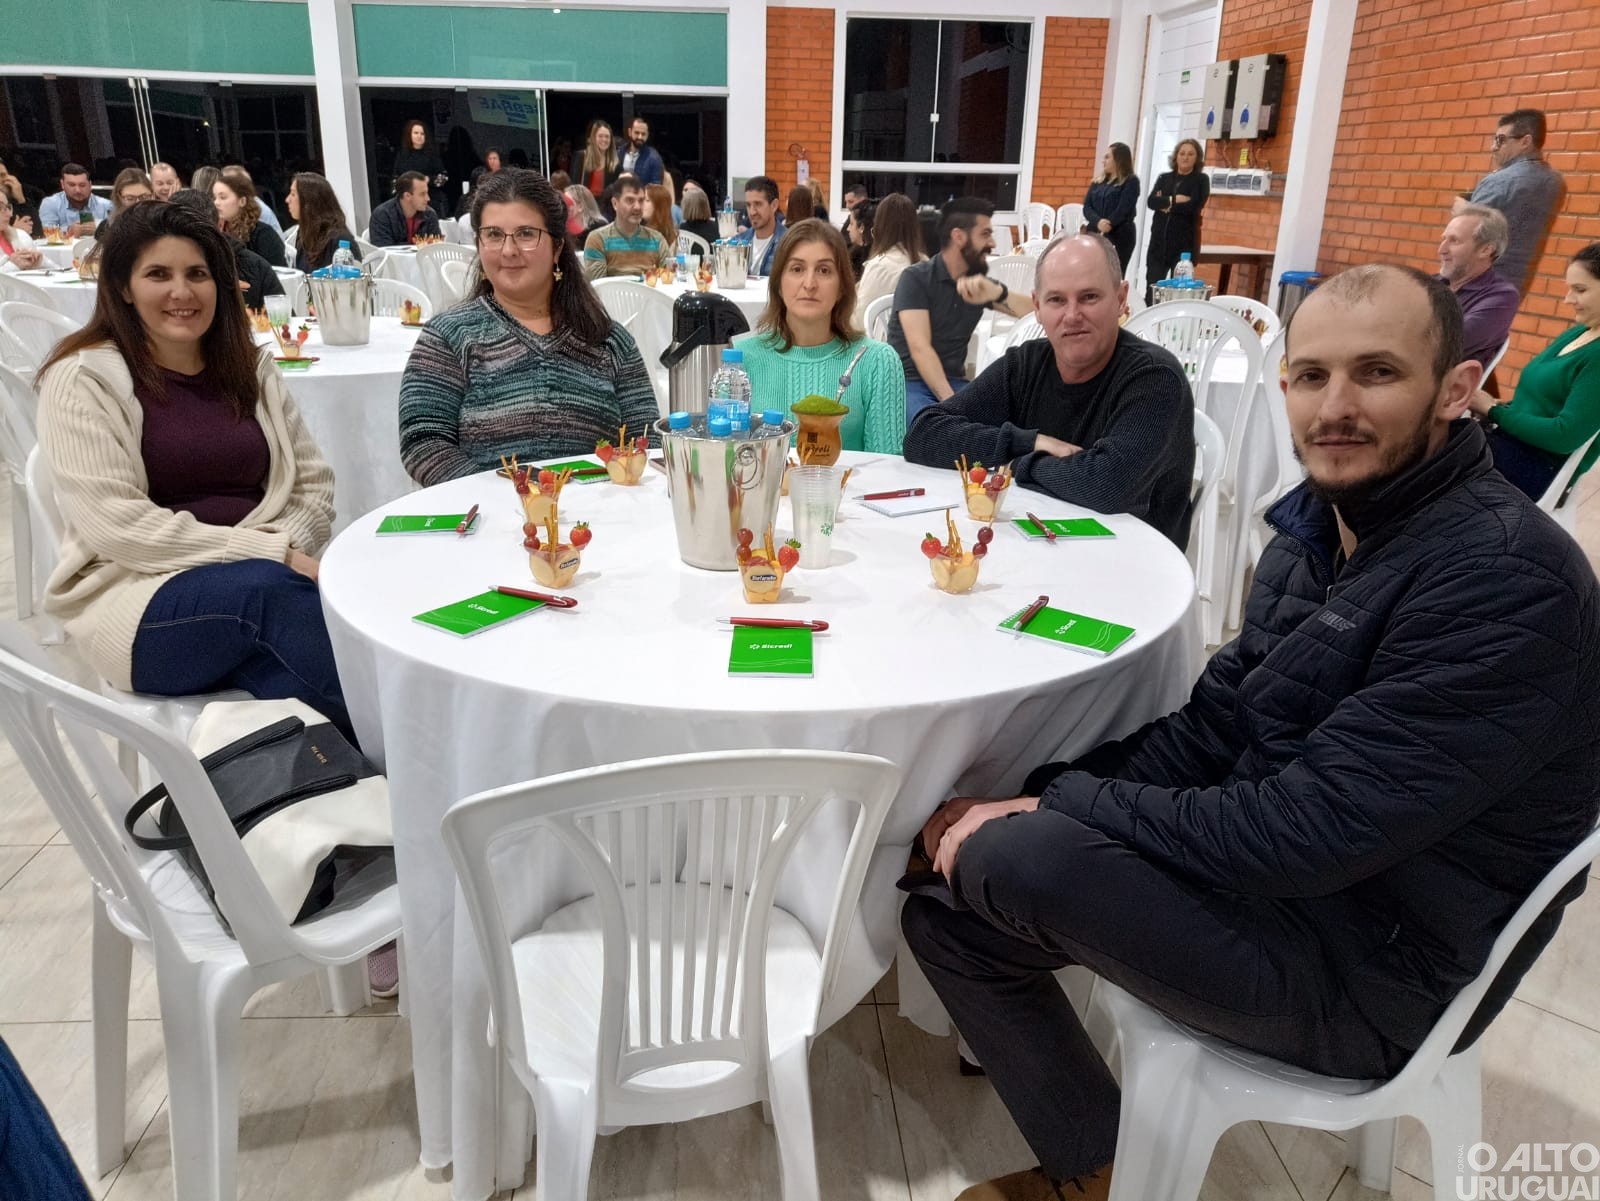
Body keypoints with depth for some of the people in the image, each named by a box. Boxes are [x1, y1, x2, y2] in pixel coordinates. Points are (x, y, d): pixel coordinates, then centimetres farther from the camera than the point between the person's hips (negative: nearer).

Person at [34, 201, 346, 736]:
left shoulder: (249, 367, 13)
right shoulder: (84, 379, -3)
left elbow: (313, 481, 12)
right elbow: (117, 526, -13)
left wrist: (287, 548, -11)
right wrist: (268, 553, -19)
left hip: (267, 579, 3)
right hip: (139, 592, -3)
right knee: (269, 590, -34)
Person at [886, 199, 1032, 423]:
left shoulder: (979, 283, 11)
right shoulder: (915, 278, -6)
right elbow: (919, 348, -18)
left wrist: (998, 292, -22)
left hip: (953, 382, 5)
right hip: (908, 381, -5)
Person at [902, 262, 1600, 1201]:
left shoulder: (1507, 579, -24)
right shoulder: (1322, 523, 3)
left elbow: (1317, 830, -28)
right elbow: (1213, 726, 3)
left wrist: (1058, 805, -21)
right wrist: (1025, 798, -10)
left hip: (1374, 967, -8)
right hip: (1277, 860, 8)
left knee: (1016, 860, -26)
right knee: (948, 907, 2)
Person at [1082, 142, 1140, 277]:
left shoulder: (1131, 181, 1)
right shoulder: (1098, 182, 17)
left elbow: (1123, 209, -10)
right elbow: (1087, 207, 5)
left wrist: (1107, 226, -18)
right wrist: (1098, 222, -15)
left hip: (1120, 236, -5)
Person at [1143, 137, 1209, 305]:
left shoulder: (1201, 180, 5)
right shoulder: (1164, 178, 14)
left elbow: (1194, 205, -11)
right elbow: (1152, 201, -2)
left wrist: (1166, 204, -6)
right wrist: (1174, 200, -14)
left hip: (1184, 242, -3)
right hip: (1159, 241, 3)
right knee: (1152, 288, 0)